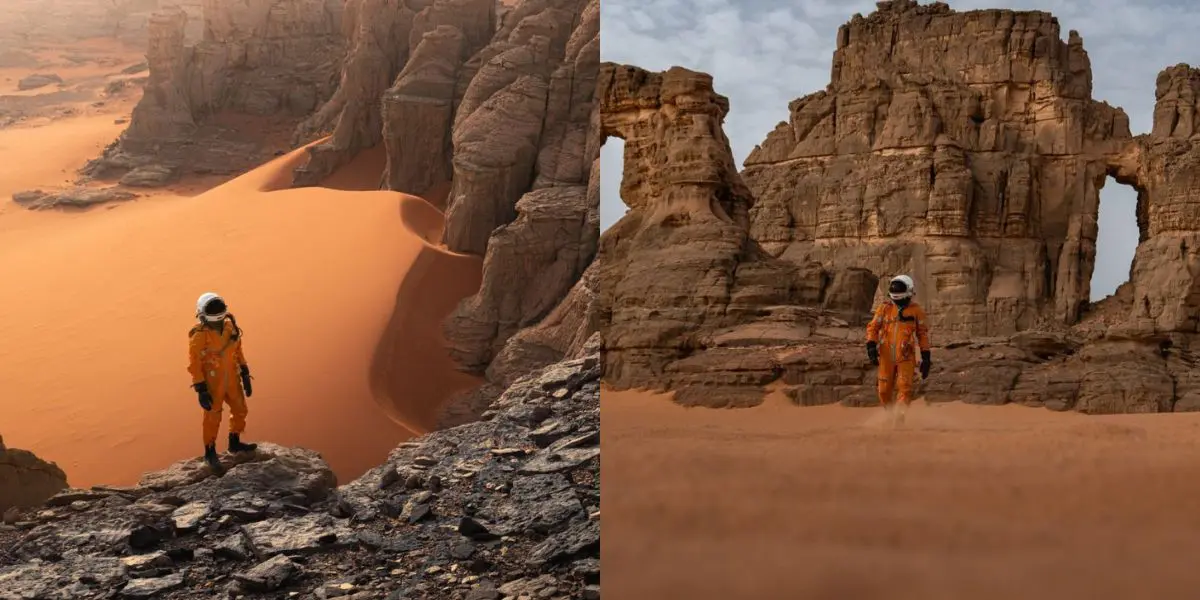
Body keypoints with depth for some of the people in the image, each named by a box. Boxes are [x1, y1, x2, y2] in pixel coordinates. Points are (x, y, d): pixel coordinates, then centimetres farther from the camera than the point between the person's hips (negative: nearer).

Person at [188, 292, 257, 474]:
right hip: (212, 383, -6)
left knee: (240, 410, 18)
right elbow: (194, 365, -18)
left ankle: (235, 443, 39)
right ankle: (210, 453, 23)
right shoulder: (199, 336, -22)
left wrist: (245, 376, 10)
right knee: (213, 417, 5)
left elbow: (238, 352, 10)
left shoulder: (230, 327, -3)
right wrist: (201, 391, -20)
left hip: (231, 380, 6)